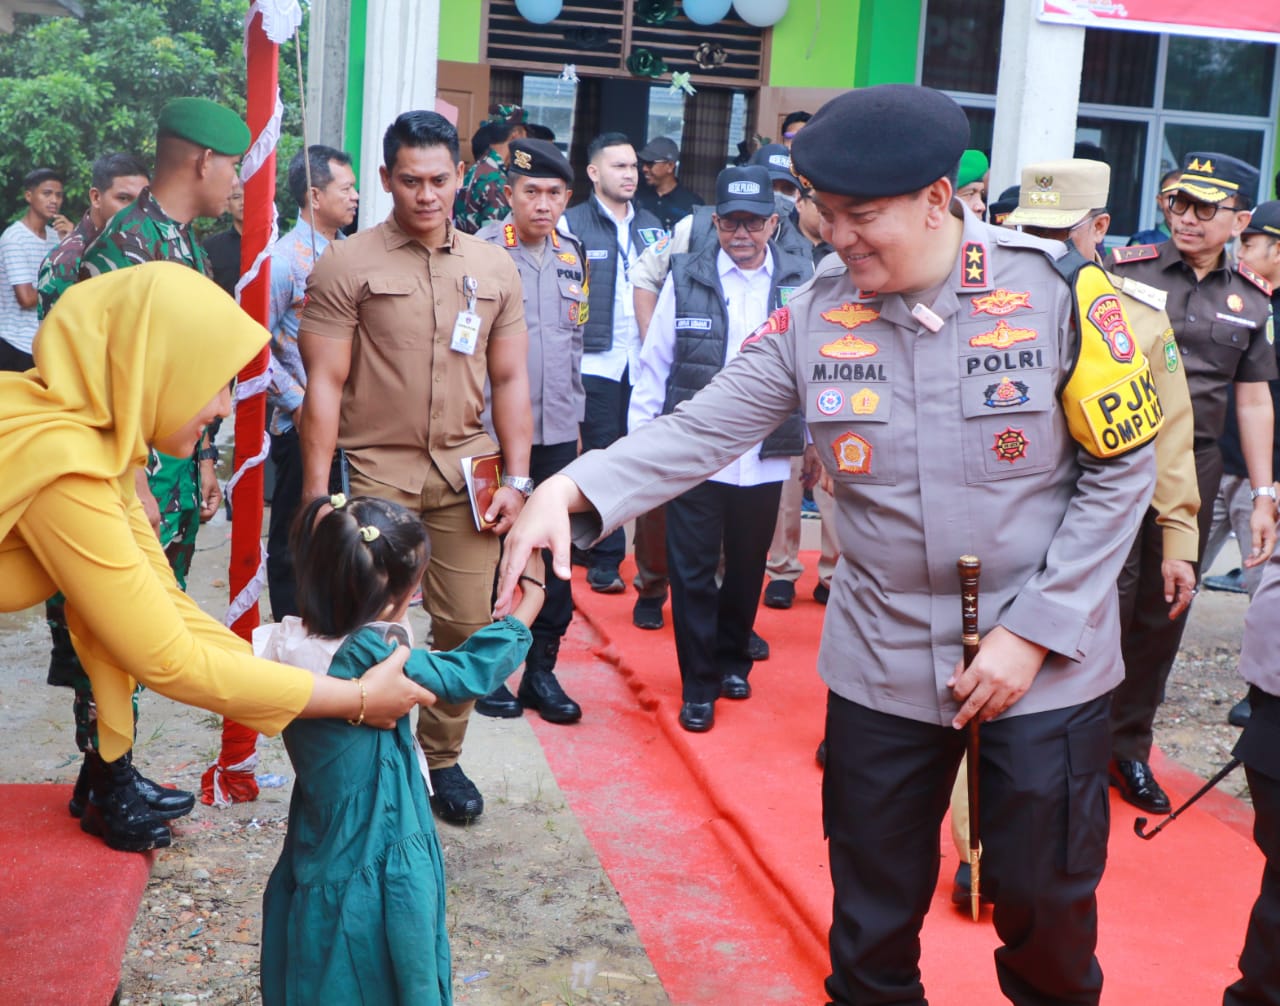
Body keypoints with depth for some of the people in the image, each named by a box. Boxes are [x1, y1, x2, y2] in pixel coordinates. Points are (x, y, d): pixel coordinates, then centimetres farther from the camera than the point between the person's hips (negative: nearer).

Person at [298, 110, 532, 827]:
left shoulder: (495, 269, 10)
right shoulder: (346, 266, -1)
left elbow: (510, 379, 12)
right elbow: (325, 384, -4)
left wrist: (517, 477, 5)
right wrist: (317, 493, -8)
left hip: (466, 470, 3)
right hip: (376, 469, -3)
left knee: (469, 624, 4)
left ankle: (443, 756, 23)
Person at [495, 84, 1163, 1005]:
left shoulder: (1057, 291, -12)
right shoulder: (815, 316, -6)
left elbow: (1121, 470, -8)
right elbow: (699, 433, -9)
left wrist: (1034, 632, -12)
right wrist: (571, 489, -27)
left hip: (1045, 663, -2)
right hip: (884, 666, 2)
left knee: (1047, 898, 15)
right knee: (873, 927, 14)